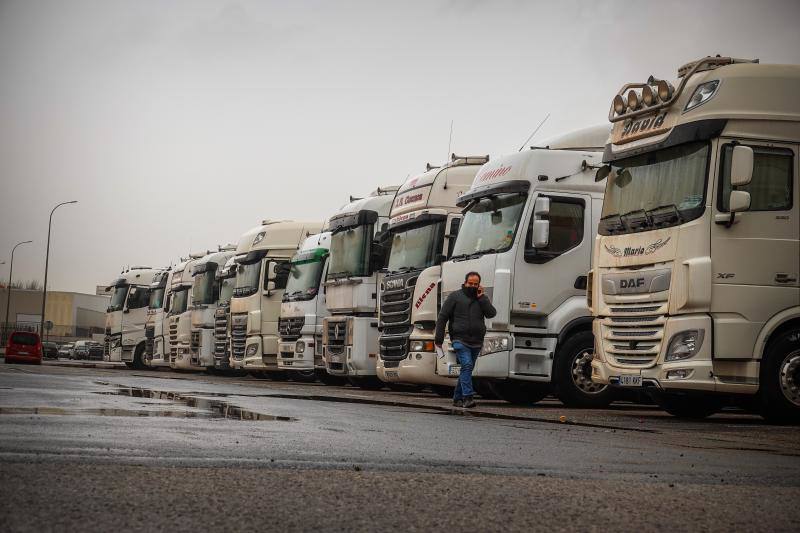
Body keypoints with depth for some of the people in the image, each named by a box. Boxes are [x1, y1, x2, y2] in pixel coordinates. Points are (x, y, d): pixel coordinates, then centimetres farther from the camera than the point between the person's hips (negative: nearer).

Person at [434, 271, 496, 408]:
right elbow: (442, 317, 2)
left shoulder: (482, 298, 14)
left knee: (467, 369, 10)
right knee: (467, 366, -20)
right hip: (460, 340, -5)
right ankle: (468, 397, -25)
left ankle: (457, 398, 21)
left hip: (476, 343, 5)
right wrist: (439, 339, -3)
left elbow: (491, 313, -1)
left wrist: (481, 298, -5)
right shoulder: (455, 297, 3)